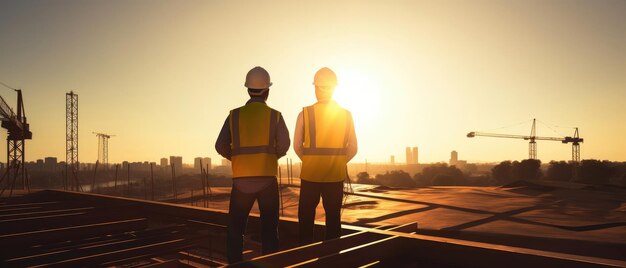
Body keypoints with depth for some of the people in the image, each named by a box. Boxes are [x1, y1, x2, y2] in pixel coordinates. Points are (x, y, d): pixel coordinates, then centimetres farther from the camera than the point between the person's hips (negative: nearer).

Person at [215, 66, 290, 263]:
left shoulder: (234, 115, 3)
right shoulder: (275, 116, 0)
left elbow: (221, 146, -1)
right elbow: (284, 145, -8)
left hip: (241, 179, 1)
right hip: (267, 178, 0)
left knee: (236, 228, 12)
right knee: (269, 228, 10)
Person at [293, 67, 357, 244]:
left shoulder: (305, 113, -7)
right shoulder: (346, 115, -1)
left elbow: (297, 146, -3)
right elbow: (353, 149, 1)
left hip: (310, 175, -1)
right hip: (336, 176, 2)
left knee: (306, 218, 13)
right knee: (333, 217, 13)